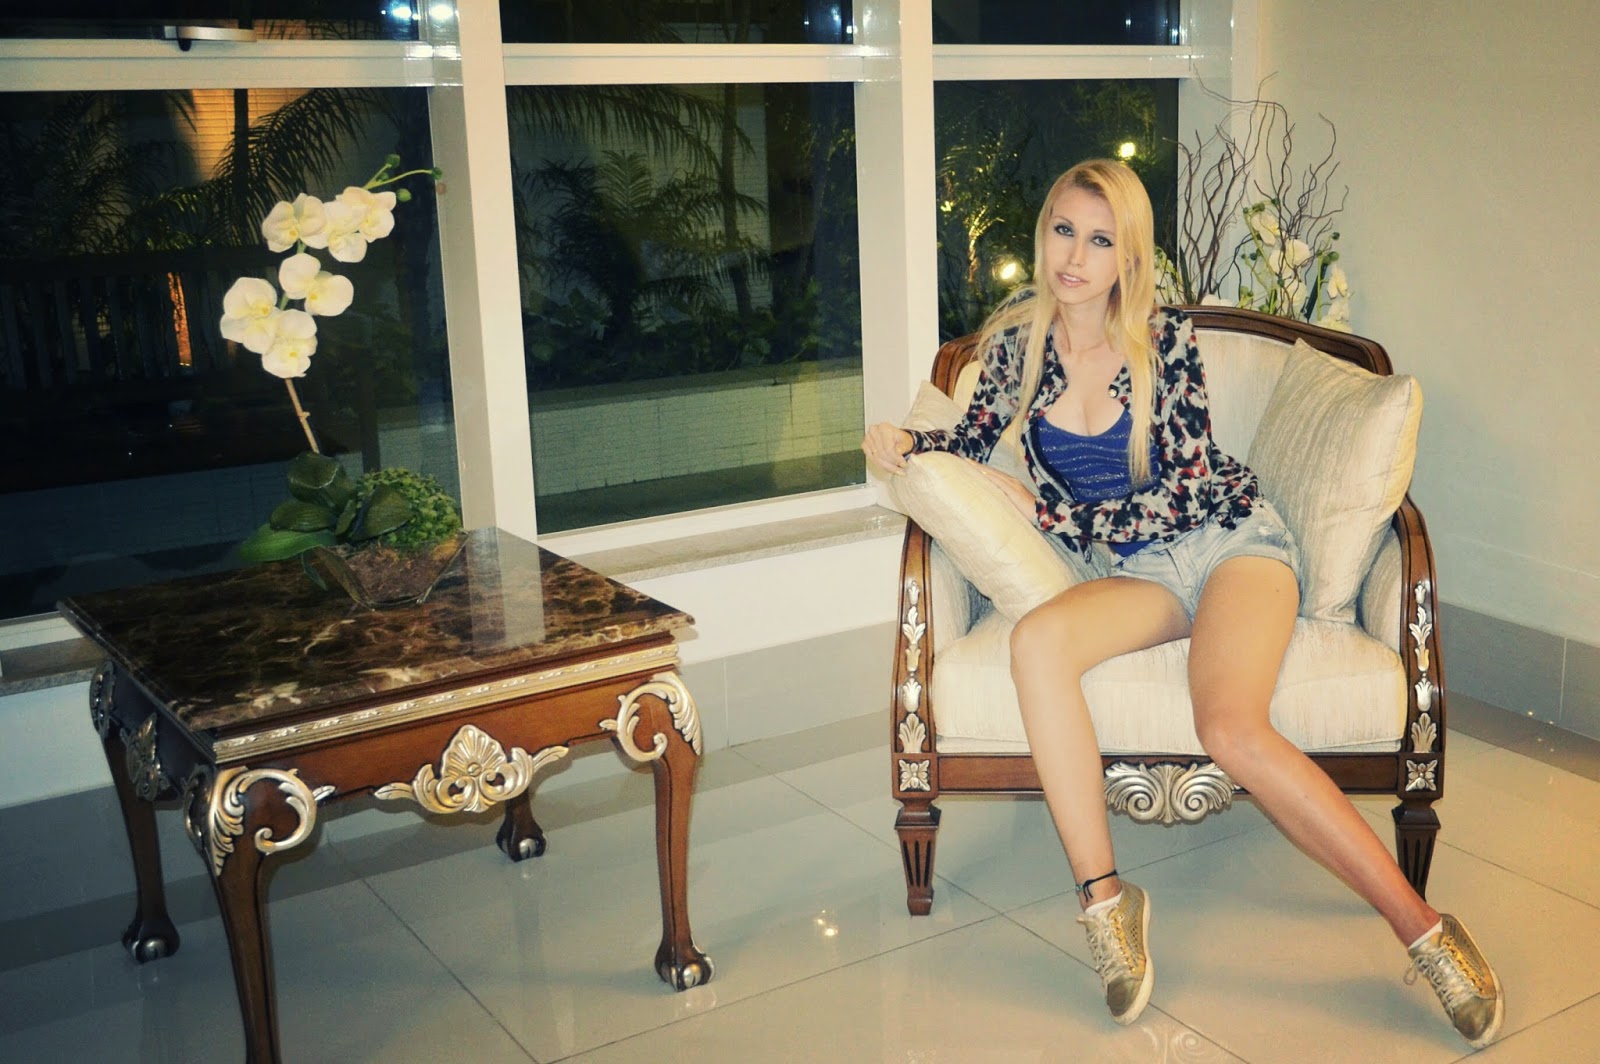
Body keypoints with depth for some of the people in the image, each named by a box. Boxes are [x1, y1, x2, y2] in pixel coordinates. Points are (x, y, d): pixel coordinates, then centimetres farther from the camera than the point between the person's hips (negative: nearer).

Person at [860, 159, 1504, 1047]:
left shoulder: (1166, 337, -9)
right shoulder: (1017, 340, 2)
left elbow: (1183, 493, -12)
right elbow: (974, 439, 19)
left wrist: (1042, 512, -14)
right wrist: (903, 443, -1)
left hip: (1229, 538, -3)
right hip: (1131, 572, 3)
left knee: (1232, 729, -31)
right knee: (1035, 641, -32)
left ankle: (1426, 932, -21)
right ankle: (1102, 896, -27)